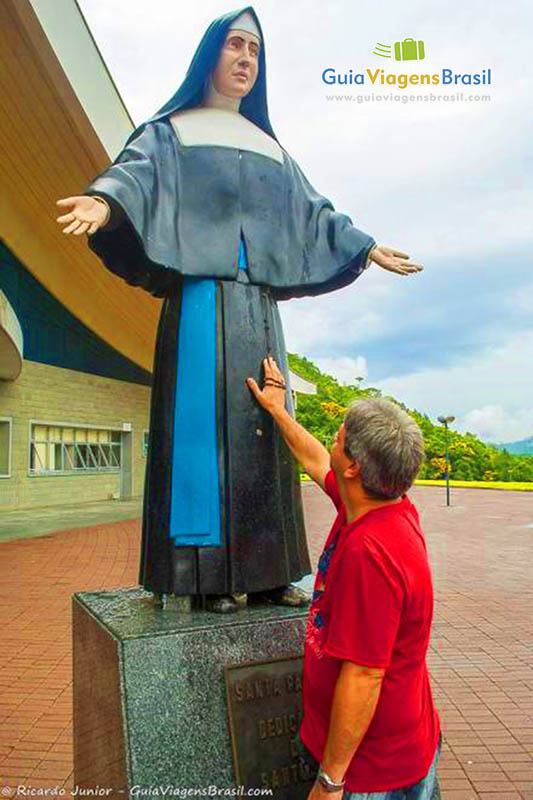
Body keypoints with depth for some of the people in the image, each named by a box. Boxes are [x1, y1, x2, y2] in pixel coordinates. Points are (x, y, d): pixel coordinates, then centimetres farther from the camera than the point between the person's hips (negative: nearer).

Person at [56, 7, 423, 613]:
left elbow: (311, 211, 29)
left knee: (261, 425, 1)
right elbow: (139, 170, -8)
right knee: (203, 420, -11)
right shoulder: (173, 130, 11)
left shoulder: (268, 147, 26)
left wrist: (367, 248, 27)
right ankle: (210, 572, -5)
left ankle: (268, 570, 7)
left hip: (259, 300, 5)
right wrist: (106, 201, -30)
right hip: (202, 294, -5)